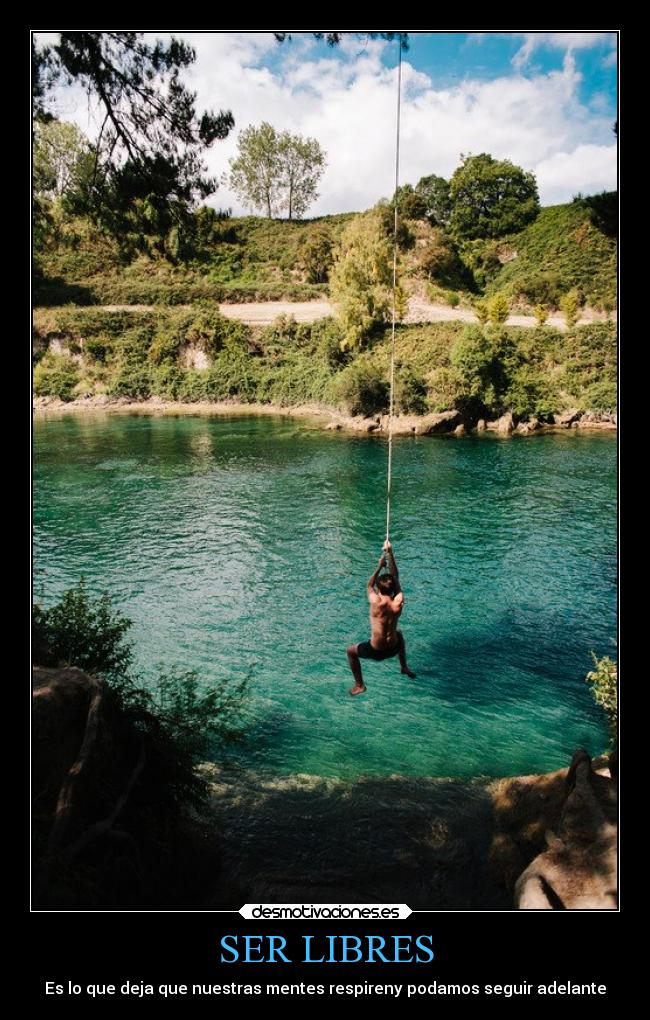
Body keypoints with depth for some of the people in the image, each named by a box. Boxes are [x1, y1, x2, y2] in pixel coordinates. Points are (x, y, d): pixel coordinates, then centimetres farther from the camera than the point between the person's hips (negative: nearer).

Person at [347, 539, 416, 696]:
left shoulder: (376, 602, -25)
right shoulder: (398, 602, -17)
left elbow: (369, 585, -2)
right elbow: (396, 576, -5)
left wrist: (379, 565, 2)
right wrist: (390, 553, -4)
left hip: (376, 652, -3)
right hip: (393, 648, 4)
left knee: (351, 651, 22)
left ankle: (359, 685, 21)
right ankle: (404, 667, 47)